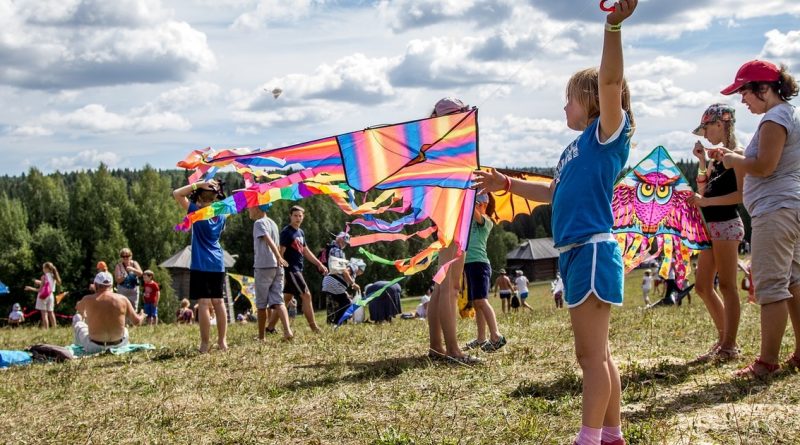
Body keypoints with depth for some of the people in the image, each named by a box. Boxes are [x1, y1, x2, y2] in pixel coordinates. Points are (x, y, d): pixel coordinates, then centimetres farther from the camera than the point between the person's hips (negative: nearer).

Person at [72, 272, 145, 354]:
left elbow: (78, 309, 14)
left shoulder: (88, 300, -11)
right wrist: (141, 316, 25)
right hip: (118, 346, 2)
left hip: (94, 347, -2)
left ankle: (79, 344, 45)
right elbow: (137, 321, 1)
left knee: (77, 318, 24)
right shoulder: (123, 299, -8)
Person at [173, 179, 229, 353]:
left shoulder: (197, 212, -10)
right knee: (218, 302, 12)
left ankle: (205, 344, -7)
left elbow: (177, 194, -10)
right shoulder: (221, 214, 5)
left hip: (201, 265, -5)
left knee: (204, 303, -6)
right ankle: (222, 340, 14)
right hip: (217, 265, 5)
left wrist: (198, 184, -8)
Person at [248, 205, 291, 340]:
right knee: (278, 302, -2)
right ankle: (287, 331, -21)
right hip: (277, 267, 7)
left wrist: (278, 257, -31)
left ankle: (261, 337, 11)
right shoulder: (273, 223, 20)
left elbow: (269, 240, -20)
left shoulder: (259, 223, -5)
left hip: (263, 267, -7)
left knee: (261, 304, 4)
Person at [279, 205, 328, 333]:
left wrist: (319, 264, 19)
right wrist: (281, 273, -22)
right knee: (306, 295, -9)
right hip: (290, 269, -9)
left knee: (286, 298, 11)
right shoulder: (286, 232, -11)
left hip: (297, 270, 9)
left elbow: (306, 251, 23)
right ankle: (313, 327, -6)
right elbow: (281, 252, -16)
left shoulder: (300, 232, 16)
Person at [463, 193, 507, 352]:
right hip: (468, 263, 8)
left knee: (481, 301, -17)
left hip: (479, 263, -8)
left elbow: (473, 210, -17)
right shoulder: (469, 221, 20)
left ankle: (496, 336, -20)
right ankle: (481, 339, 11)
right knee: (475, 303, 8)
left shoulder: (486, 221, -3)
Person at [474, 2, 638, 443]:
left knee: (591, 354, -6)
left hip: (593, 252, -9)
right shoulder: (577, 148, 19)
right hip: (575, 254, 9)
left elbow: (610, 81, -23)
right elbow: (553, 192, 33)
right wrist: (506, 184, 35)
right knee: (597, 353, 13)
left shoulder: (607, 134, -5)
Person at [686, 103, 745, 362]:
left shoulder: (736, 154, -9)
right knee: (703, 286, 11)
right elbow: (703, 191, 17)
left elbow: (741, 194, -18)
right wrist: (702, 162, 9)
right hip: (710, 226, 9)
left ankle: (729, 346, 1)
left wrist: (706, 201, -22)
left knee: (726, 285, -4)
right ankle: (723, 338, 20)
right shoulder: (717, 157, 16)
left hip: (726, 224, -9)